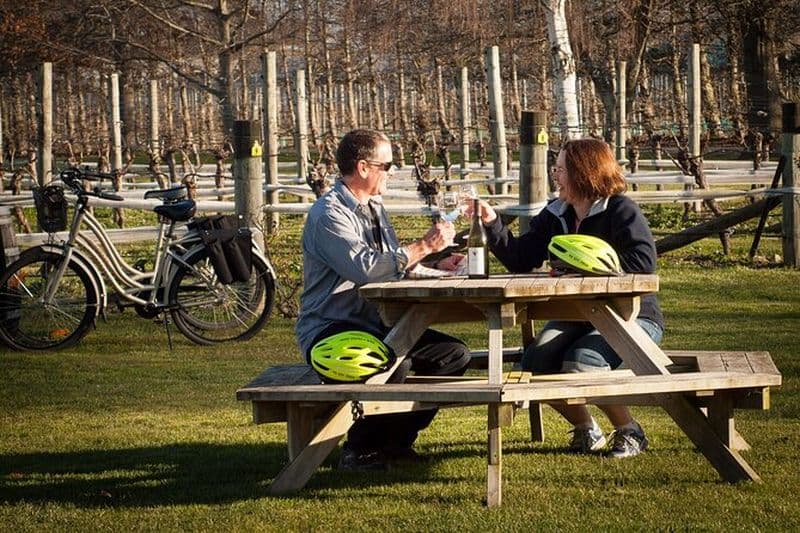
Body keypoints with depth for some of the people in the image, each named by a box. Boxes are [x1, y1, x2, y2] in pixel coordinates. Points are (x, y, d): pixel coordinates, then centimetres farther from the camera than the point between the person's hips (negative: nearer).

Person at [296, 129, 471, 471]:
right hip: (330, 331, -9)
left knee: (455, 355, -4)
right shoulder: (328, 214, -14)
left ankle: (395, 440, 3)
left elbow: (394, 266, 23)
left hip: (376, 326, 9)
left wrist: (435, 265, 5)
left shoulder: (374, 209, 18)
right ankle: (359, 448, -15)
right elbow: (364, 267, -28)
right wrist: (424, 247, -23)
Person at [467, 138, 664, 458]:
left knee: (581, 363, -32)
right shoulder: (555, 215, 9)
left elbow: (643, 262, -26)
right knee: (535, 364, -17)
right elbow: (520, 259, 9)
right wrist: (493, 224, -5)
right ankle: (586, 431, 6)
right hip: (576, 316, 7)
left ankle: (630, 432, -9)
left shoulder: (620, 211, -13)